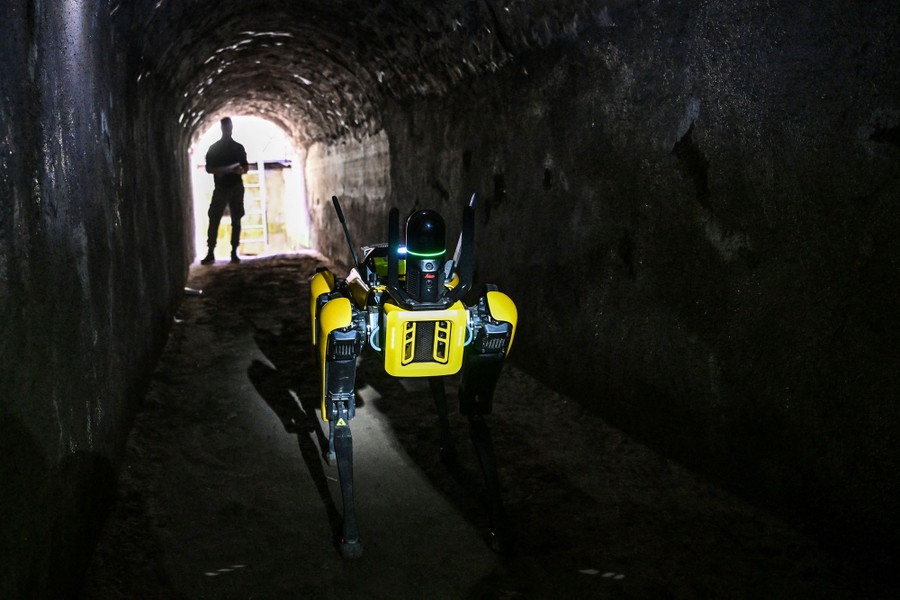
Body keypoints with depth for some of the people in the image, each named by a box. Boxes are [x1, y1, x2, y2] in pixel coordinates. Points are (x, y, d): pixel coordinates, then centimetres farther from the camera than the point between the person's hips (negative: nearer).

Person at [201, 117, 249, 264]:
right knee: (214, 220, -10)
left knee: (236, 221, 1)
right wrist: (216, 170, -16)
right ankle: (210, 253, -10)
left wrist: (241, 170, -12)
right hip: (220, 188, -1)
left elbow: (246, 166, 11)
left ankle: (234, 252, 4)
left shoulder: (238, 147, 10)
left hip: (236, 188, 1)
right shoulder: (214, 148, 7)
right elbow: (208, 168, 6)